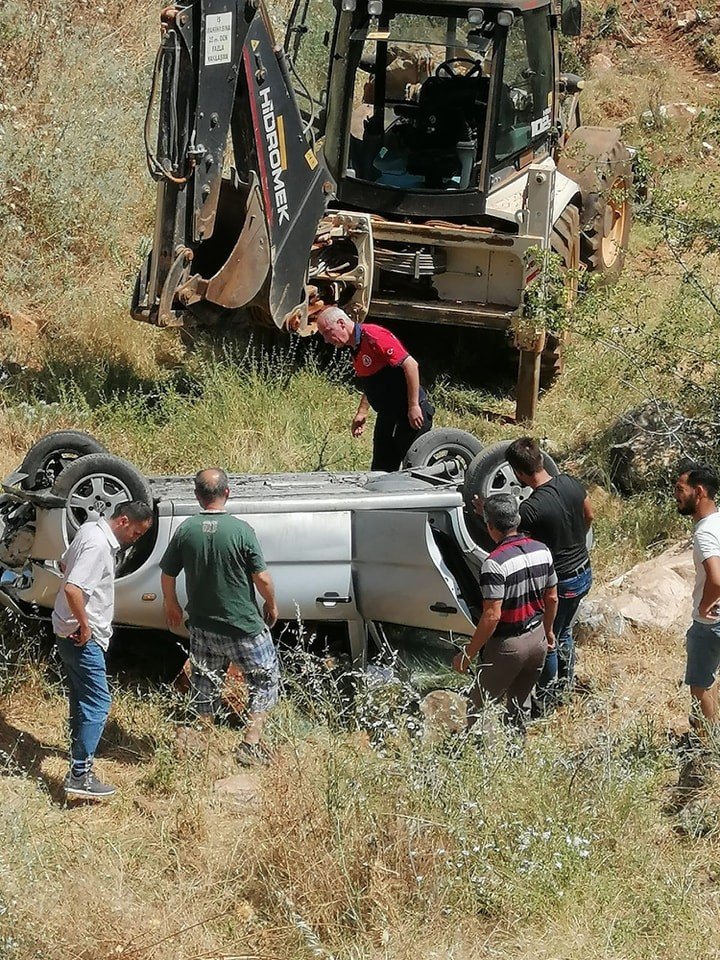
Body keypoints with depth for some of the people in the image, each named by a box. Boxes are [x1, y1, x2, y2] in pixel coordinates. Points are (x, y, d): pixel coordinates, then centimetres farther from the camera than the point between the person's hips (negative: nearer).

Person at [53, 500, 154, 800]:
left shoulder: (90, 530, 8)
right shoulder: (99, 546, -23)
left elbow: (65, 564, 24)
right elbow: (72, 588, -33)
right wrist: (84, 626, -21)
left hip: (70, 633, 10)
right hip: (82, 637, -10)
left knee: (82, 699, 23)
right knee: (98, 704, -10)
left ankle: (80, 752, 38)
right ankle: (79, 775, -13)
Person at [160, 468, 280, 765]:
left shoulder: (186, 530, -6)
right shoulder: (241, 530, -16)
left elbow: (167, 574, 2)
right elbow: (262, 578, -13)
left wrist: (171, 604, 20)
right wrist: (271, 606, 5)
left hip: (202, 626, 4)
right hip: (243, 626, -4)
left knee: (205, 685, 19)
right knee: (265, 679, 13)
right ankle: (250, 745, 5)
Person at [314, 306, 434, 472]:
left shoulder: (374, 337, -18)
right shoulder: (355, 349, 11)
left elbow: (410, 364, -23)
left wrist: (414, 407, -24)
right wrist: (362, 412, 18)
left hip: (412, 413, -10)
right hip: (387, 414, 10)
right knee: (381, 469, 9)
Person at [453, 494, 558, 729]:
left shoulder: (495, 564, -25)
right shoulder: (542, 551, -2)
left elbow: (492, 615, -26)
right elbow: (552, 599, 8)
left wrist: (468, 654, -18)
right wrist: (548, 630, 25)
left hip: (507, 646, -7)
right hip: (537, 639, 7)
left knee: (480, 707, 7)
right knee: (519, 705, 22)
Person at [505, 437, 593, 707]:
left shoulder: (530, 509, -30)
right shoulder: (570, 483, -9)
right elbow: (589, 515, 10)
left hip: (560, 582, -7)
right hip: (584, 573, 7)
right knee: (563, 633, 28)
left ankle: (545, 702, 29)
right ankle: (566, 684, 45)